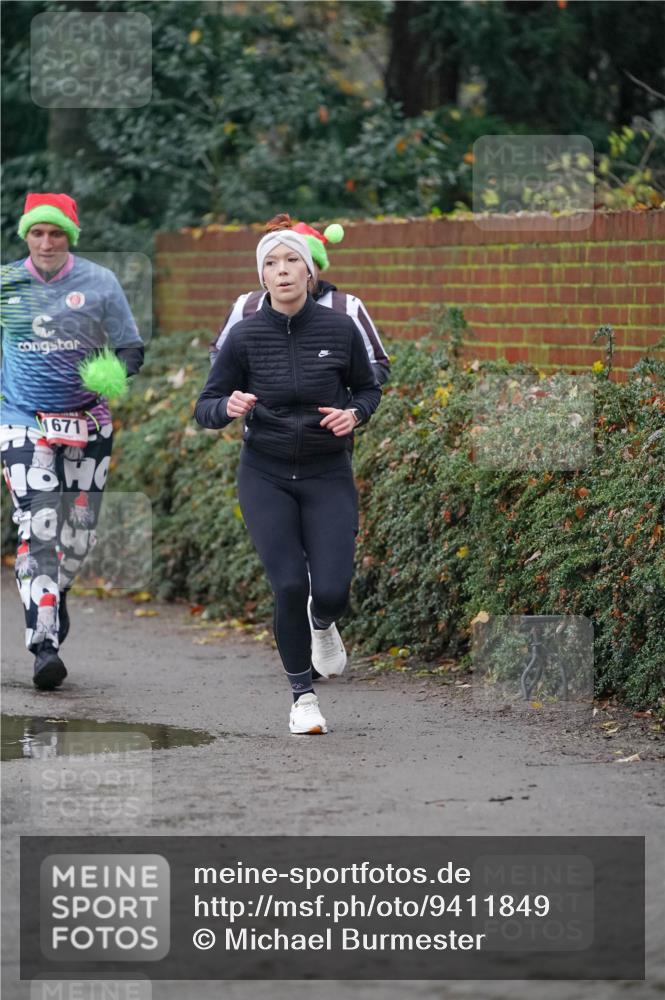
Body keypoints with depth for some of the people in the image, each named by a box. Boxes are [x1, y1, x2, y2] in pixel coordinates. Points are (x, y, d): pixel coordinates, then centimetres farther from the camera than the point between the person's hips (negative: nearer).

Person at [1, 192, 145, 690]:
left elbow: (131, 348, 5)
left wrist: (116, 376, -15)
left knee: (80, 531, 9)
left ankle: (56, 592, 41)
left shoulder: (100, 282, 0)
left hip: (88, 424, 1)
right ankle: (44, 644, -18)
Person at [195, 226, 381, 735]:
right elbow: (205, 407, -2)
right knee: (290, 585, -13)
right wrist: (229, 407, -25)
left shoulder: (340, 329, -7)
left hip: (328, 477, 0)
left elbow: (369, 389, 9)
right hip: (266, 477, 0)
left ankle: (322, 623, 29)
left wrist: (354, 413, -13)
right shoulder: (245, 336, -9)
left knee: (333, 590, -12)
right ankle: (303, 695, 10)